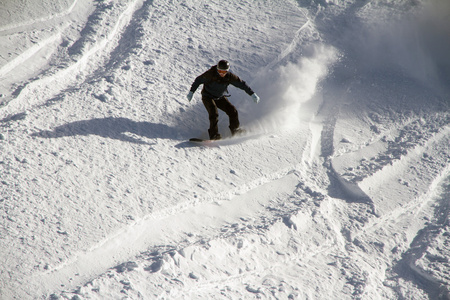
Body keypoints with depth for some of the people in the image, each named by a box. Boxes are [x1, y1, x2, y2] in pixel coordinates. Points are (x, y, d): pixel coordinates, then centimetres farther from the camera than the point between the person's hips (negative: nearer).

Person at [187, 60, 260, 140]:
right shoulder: (210, 74, -24)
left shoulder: (229, 76, -15)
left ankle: (235, 130, 18)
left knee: (233, 111, -4)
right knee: (214, 113, -26)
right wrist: (191, 92, -14)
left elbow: (241, 83, -8)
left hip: (220, 97, 4)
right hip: (208, 97, -4)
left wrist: (252, 94, -7)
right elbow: (198, 80, -13)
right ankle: (214, 135, -22)